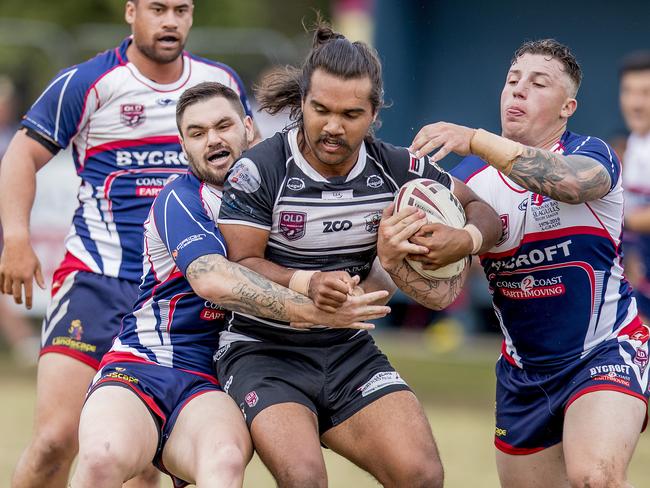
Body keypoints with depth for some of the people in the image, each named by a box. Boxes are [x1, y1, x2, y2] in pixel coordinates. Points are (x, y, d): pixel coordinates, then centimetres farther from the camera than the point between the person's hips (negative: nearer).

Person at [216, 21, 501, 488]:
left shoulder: (396, 168, -1)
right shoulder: (260, 170, -12)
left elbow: (481, 209, 9)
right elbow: (240, 266, -12)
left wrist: (466, 239, -15)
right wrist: (307, 284, -30)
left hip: (350, 351, 4)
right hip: (264, 349, -4)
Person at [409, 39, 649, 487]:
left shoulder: (591, 155, -10)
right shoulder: (471, 177, 2)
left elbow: (571, 182, -37)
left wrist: (476, 140, -45)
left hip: (604, 350, -5)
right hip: (524, 370, 5)